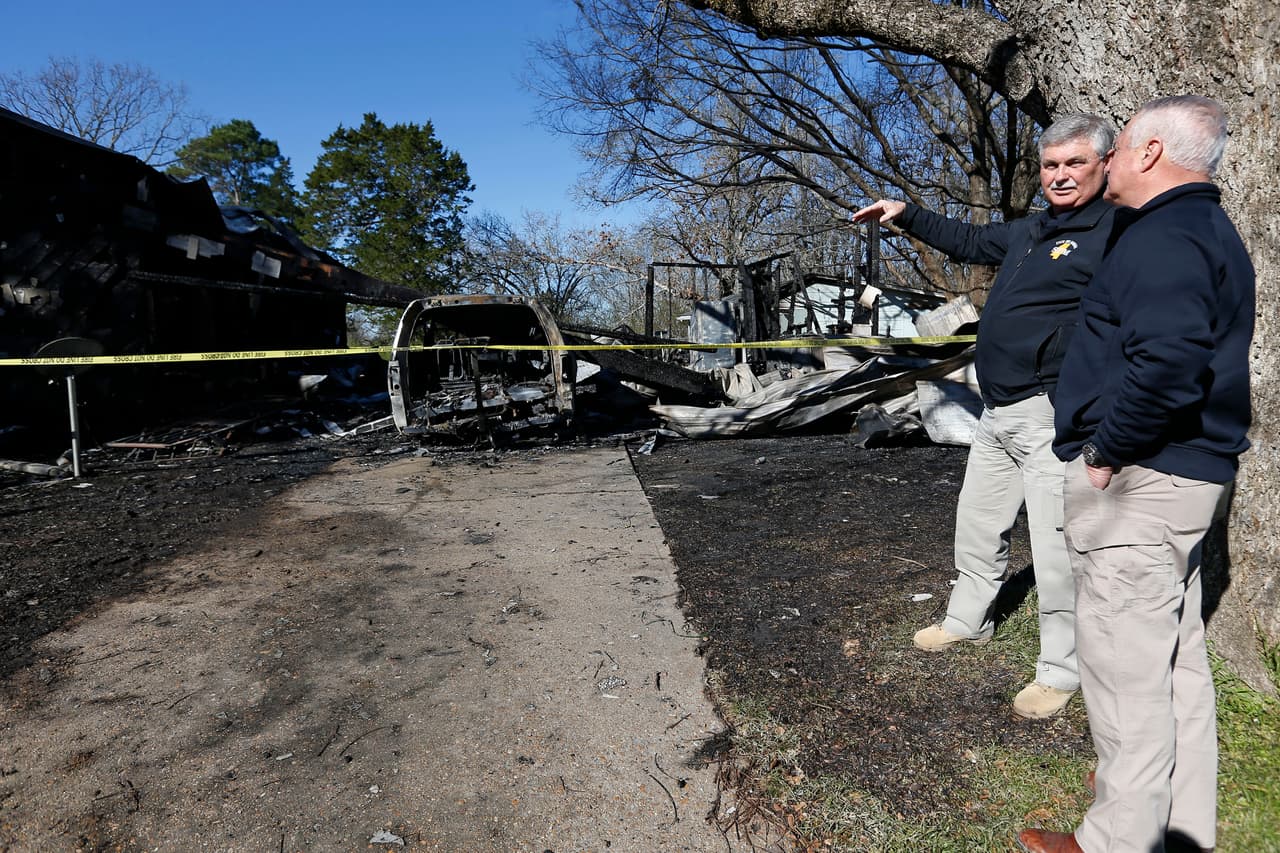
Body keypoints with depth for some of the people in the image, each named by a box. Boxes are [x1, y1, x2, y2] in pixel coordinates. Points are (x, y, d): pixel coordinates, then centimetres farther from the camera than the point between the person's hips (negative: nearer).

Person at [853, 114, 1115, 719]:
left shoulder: (1116, 233, -12)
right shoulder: (1030, 232, 15)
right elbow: (969, 241, 32)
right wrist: (905, 215, 31)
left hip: (1052, 418, -9)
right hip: (998, 414, 9)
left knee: (1057, 548, -3)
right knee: (977, 524, 20)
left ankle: (1061, 671, 13)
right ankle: (968, 620, 39)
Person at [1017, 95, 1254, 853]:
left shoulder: (1162, 238, -16)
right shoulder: (1209, 229, 17)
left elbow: (1167, 365, -31)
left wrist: (1105, 452, -20)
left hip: (1140, 479, -11)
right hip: (1193, 475, 11)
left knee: (1126, 663, 0)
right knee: (1177, 654, 19)